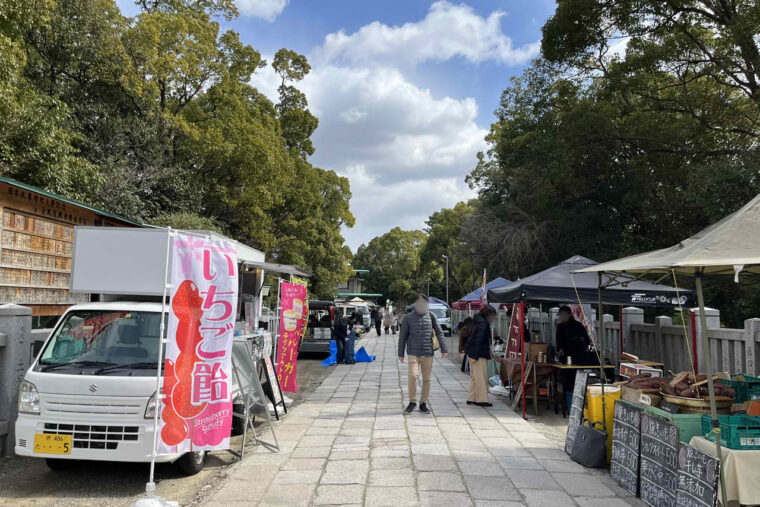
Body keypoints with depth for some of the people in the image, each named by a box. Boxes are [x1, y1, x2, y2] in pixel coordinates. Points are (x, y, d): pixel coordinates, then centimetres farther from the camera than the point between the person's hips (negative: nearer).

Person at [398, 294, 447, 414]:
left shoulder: (431, 316, 4)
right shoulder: (408, 318, 1)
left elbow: (439, 333, 7)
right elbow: (403, 336, 6)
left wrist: (444, 349, 1)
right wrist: (401, 353, 5)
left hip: (428, 353, 2)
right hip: (413, 353, -2)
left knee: (426, 379, 5)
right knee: (413, 375, -15)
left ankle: (423, 404, 19)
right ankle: (412, 402, 4)